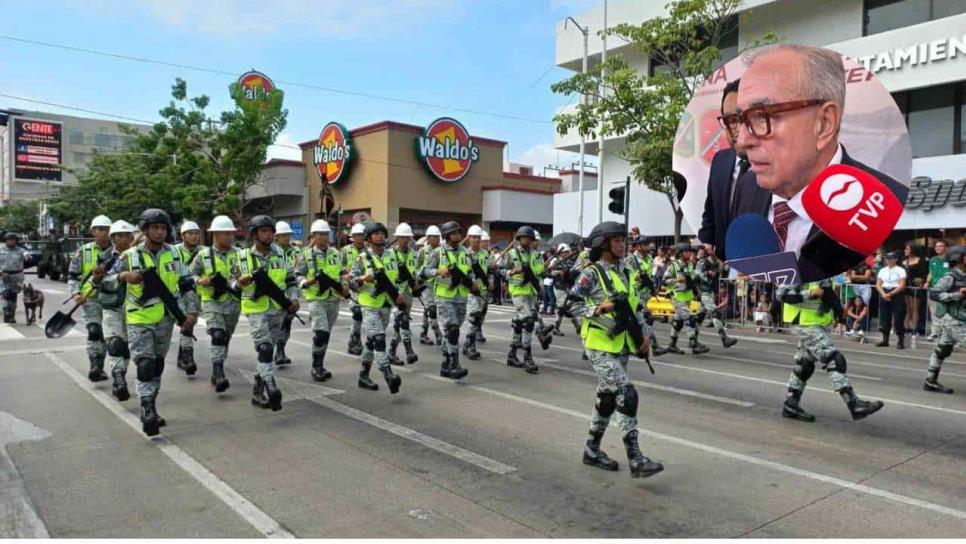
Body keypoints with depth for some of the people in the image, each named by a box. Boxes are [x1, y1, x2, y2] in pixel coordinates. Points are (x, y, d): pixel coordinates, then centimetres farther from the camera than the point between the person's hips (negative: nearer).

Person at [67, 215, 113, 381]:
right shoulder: (83, 251, 2)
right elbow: (72, 275, 5)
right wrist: (76, 293, -6)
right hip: (90, 297, -1)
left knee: (107, 333, 9)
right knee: (94, 331, -16)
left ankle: (99, 367, 23)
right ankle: (95, 366, -14)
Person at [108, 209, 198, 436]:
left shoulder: (174, 254, 1)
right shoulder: (130, 256, -7)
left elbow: (187, 284, 5)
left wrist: (192, 311, -4)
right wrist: (123, 276, -23)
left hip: (165, 319, 4)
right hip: (140, 321, -4)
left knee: (157, 366, 15)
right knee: (145, 366, -13)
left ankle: (151, 410, 30)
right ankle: (147, 413, -10)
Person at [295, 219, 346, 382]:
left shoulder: (335, 253, 11)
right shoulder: (306, 254, -2)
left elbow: (341, 273, 18)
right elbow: (298, 275, 0)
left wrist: (344, 285, 0)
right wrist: (306, 282, -20)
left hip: (334, 299, 5)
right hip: (316, 299, -5)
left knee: (326, 334, 12)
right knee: (321, 333, -16)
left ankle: (320, 366, 25)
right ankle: (316, 368, -2)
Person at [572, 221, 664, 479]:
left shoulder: (625, 273, 12)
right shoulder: (592, 274, -10)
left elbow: (636, 307, 19)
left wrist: (643, 335, 7)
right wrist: (597, 309, -25)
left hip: (621, 347, 8)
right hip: (599, 346, -8)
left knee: (607, 399, 14)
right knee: (626, 395, -16)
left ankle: (592, 450, 29)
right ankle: (636, 460, -12)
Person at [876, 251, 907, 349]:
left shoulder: (900, 270, 0)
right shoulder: (882, 270, 12)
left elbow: (901, 286, -9)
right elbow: (878, 285, 7)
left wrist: (890, 294, -16)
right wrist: (883, 294, -10)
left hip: (897, 295, -4)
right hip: (884, 295, 4)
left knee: (898, 319, -5)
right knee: (884, 318, 6)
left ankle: (900, 342, 1)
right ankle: (885, 340, 14)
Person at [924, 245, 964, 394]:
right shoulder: (950, 277, -15)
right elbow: (933, 293, -21)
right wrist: (957, 295, -24)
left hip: (956, 318, 9)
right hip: (951, 318, -9)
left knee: (942, 350, 11)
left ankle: (931, 381, 18)